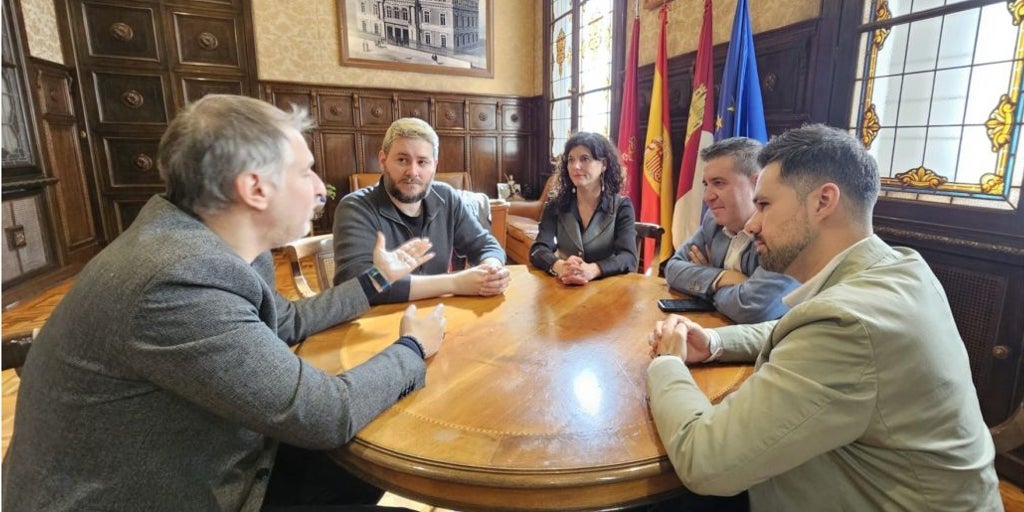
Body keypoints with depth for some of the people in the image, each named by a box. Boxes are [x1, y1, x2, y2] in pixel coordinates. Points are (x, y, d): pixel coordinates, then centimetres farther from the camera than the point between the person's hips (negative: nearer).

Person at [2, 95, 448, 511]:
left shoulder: (214, 246, -7)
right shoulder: (180, 283, -34)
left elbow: (285, 322, 11)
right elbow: (327, 416, -29)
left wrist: (377, 278, 15)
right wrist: (411, 349, -12)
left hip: (179, 469, 7)